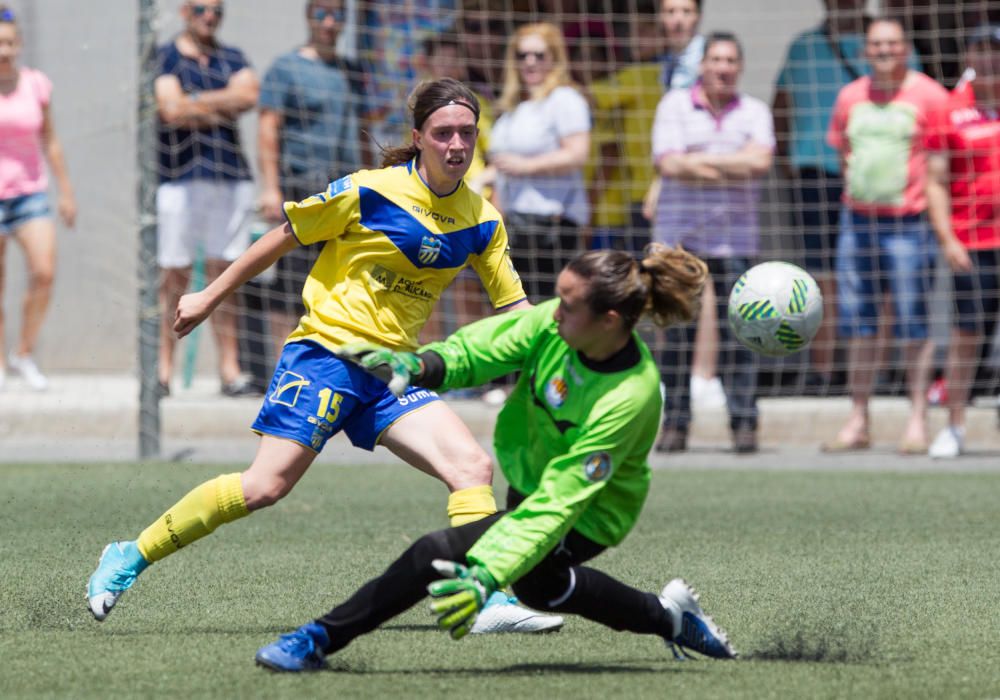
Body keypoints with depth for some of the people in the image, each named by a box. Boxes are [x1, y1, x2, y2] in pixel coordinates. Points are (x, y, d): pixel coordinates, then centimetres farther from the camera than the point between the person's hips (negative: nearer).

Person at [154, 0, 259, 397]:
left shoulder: (232, 59, 15)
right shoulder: (165, 58, 4)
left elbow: (249, 95, -4)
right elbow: (171, 110, -11)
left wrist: (196, 103, -6)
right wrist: (221, 107, -2)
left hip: (231, 178, 3)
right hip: (179, 179, -3)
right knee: (174, 276, -4)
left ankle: (230, 369, 3)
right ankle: (163, 371, -2)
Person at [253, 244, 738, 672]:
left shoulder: (628, 397, -36)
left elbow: (557, 505, -38)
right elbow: (476, 350, -10)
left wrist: (485, 576, -44)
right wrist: (417, 366, -32)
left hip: (587, 519, -8)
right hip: (529, 475, 8)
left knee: (439, 554, -21)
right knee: (536, 582, 34)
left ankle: (322, 639, -9)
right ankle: (666, 617, 49)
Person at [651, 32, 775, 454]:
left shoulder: (754, 112, 10)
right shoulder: (674, 106, 6)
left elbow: (760, 161, -8)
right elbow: (669, 165, -7)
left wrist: (700, 160, -8)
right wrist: (733, 167, -7)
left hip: (735, 239, 0)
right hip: (679, 235, 0)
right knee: (677, 333, -2)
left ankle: (744, 422, -1)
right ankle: (675, 423, 4)